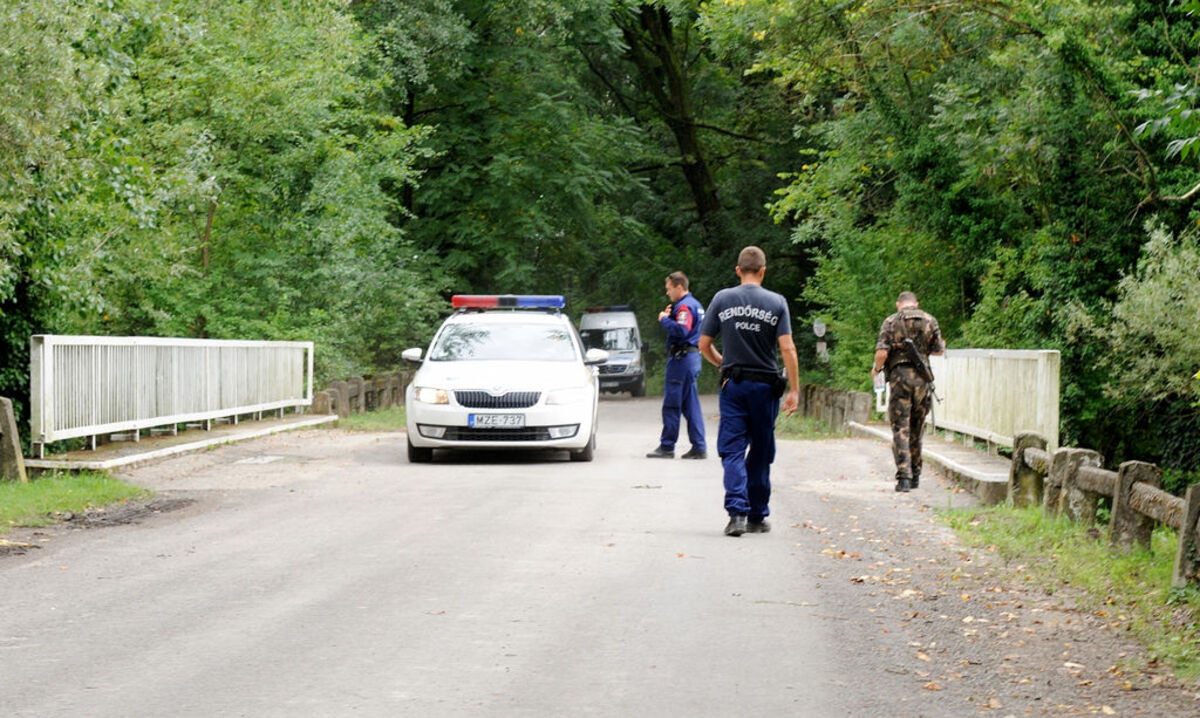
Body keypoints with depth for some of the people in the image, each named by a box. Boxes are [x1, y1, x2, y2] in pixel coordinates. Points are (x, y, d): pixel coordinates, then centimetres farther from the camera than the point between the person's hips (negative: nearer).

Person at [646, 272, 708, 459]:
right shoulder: (695, 305, 20)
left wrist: (664, 319, -15)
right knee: (691, 405, 10)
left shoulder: (684, 306, -13)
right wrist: (670, 316, 10)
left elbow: (681, 330, -26)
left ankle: (666, 447, -2)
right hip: (693, 357, 10)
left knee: (671, 405, -5)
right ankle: (699, 447, 7)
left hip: (681, 358, -10)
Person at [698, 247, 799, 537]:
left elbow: (704, 344, 3)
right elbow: (787, 348, -9)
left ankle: (736, 512, -18)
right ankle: (757, 516, 19)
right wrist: (794, 389, -5)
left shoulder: (722, 299, 1)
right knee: (760, 454, 12)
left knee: (733, 451, -1)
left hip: (733, 384, 0)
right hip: (765, 385, 0)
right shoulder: (776, 303, -2)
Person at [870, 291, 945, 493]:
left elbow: (882, 352, -9)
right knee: (916, 428, 15)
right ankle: (915, 475, 21)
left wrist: (876, 369, 10)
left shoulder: (891, 321, 0)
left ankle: (904, 476, -15)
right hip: (922, 377, 3)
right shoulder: (929, 320, 8)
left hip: (899, 376, -3)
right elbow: (939, 349, 10)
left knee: (900, 428, -3)